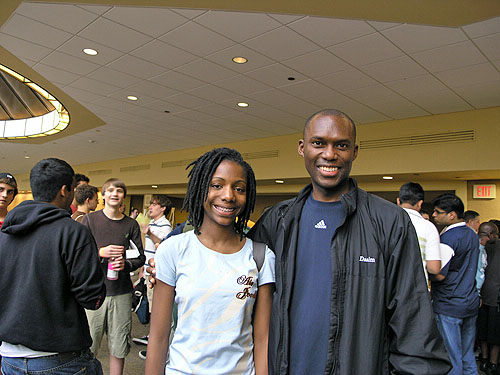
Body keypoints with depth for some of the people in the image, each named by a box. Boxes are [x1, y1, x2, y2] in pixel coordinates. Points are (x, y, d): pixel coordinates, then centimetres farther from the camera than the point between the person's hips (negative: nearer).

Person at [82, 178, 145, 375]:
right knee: (88, 345, 5)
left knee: (119, 347, 8)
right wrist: (101, 252, -15)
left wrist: (126, 264, -12)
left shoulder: (131, 224, 6)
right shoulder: (90, 219, 2)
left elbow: (140, 257, 7)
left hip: (121, 292, 1)